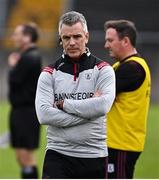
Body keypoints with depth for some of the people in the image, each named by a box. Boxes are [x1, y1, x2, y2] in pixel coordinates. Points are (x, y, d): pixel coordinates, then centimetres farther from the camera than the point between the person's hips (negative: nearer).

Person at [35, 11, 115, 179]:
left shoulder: (103, 70, 2)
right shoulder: (49, 73, 4)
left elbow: (103, 106, -17)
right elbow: (44, 114, -12)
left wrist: (63, 103, -11)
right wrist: (87, 109, -15)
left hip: (94, 156, 1)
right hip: (58, 156, -1)